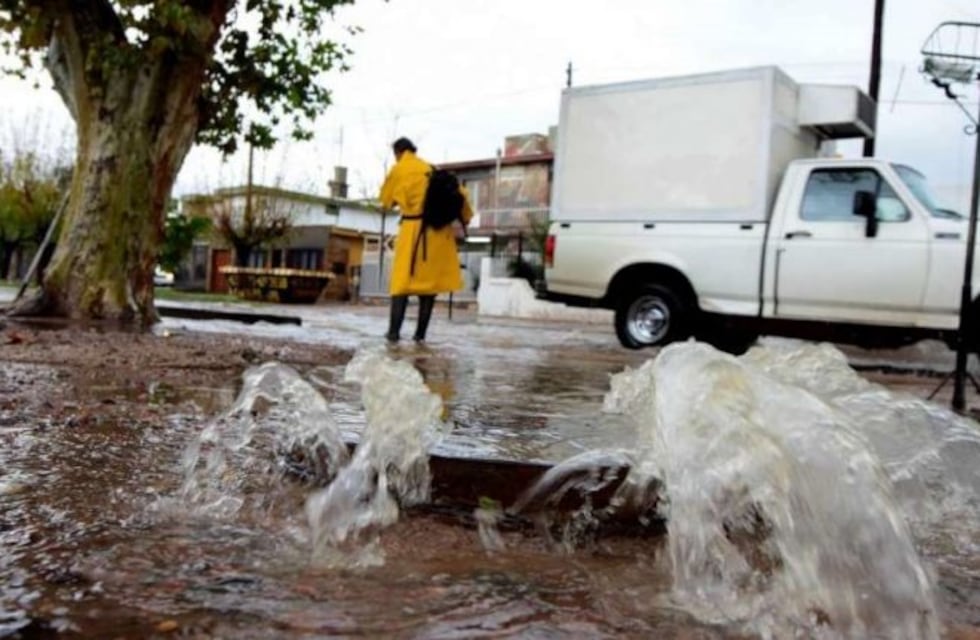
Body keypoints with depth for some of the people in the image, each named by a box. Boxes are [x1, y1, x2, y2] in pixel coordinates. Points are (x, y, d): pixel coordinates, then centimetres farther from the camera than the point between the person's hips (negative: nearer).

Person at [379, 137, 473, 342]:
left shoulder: (398, 170, 4)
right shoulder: (431, 169, 15)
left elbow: (386, 200, 13)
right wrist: (465, 218, 20)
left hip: (413, 229, -4)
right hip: (438, 230, 4)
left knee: (402, 281, 1)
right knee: (430, 281, 7)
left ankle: (394, 331, -6)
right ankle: (420, 334, 7)